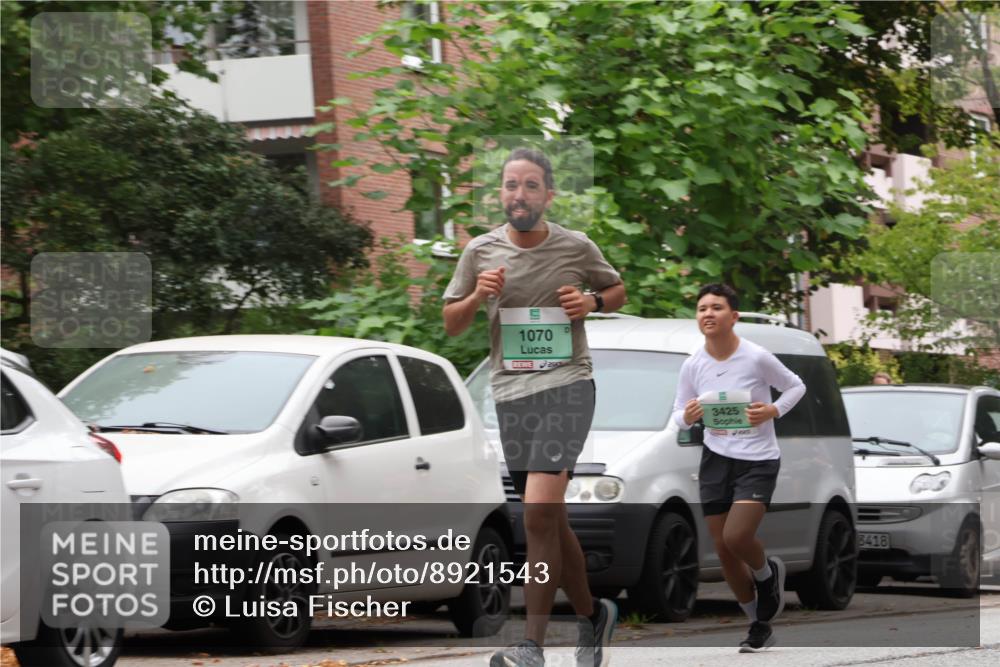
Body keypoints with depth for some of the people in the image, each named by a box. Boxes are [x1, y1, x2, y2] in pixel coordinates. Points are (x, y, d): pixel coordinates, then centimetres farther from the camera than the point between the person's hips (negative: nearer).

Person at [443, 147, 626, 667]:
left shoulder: (576, 247, 2)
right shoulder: (480, 252, 5)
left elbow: (617, 290, 18)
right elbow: (451, 324, 13)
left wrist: (594, 302, -4)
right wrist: (477, 297, -8)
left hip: (566, 385, -4)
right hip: (511, 392, 4)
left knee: (539, 512, -18)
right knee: (550, 523, 10)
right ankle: (592, 615, 32)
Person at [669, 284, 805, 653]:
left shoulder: (757, 357, -14)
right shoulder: (692, 365, -4)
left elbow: (796, 386, 1)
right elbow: (679, 413, 7)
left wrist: (773, 411, -17)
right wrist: (687, 417, -17)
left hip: (758, 460, -4)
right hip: (715, 459, 4)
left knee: (736, 537, -23)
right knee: (723, 549, 6)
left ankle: (767, 573, 14)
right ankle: (759, 625, 25)